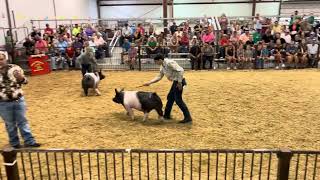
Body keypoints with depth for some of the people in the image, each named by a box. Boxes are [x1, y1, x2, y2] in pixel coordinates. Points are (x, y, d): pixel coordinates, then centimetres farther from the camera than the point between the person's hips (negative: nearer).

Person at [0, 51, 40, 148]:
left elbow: (24, 81, -1)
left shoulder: (14, 68, -4)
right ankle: (14, 143, 28)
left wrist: (20, 77, -24)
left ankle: (29, 141, 18)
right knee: (10, 124, 13)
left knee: (22, 121, 10)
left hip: (18, 100, 0)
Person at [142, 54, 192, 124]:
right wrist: (149, 82, 11)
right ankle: (167, 115, 31)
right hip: (175, 82, 10)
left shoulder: (169, 63, -19)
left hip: (179, 82, -10)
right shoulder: (162, 67, 11)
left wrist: (179, 82, -23)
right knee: (170, 97, 17)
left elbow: (180, 70, -25)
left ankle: (188, 118, -3)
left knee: (178, 100, -9)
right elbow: (159, 77, 17)